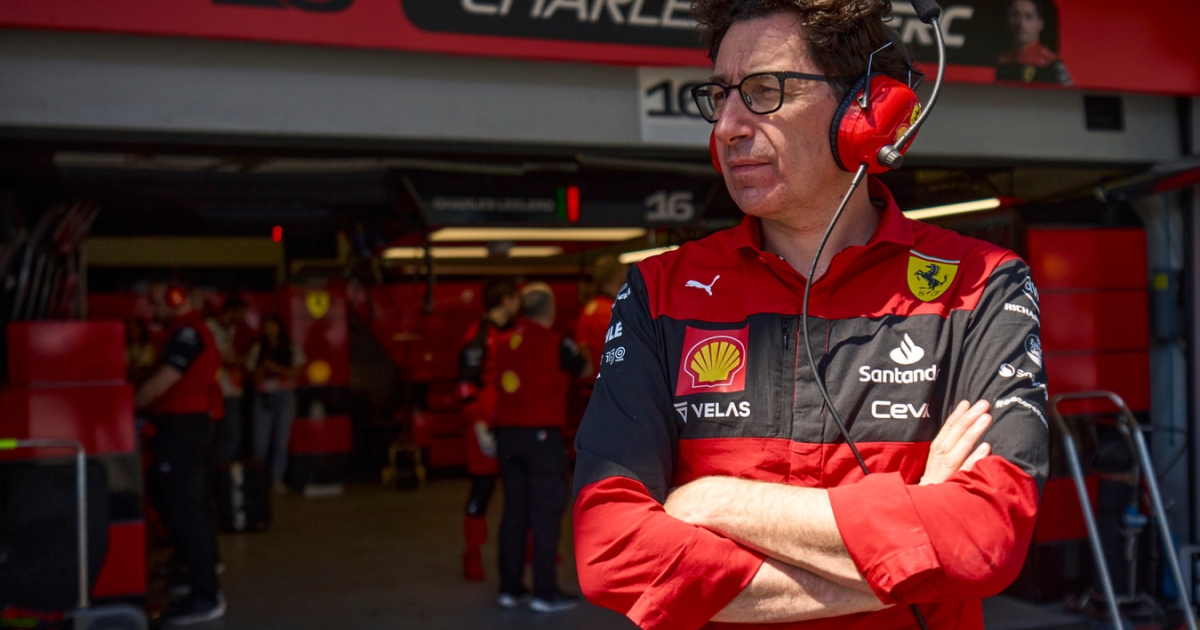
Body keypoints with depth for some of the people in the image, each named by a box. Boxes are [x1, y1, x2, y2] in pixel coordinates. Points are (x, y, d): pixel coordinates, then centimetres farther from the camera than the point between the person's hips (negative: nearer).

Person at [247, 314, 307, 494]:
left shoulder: (292, 349, 7)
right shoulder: (257, 349, 10)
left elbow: (295, 372, 2)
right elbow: (253, 373, 9)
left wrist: (277, 368, -12)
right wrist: (262, 368, -11)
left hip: (285, 396, 0)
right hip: (263, 396, 1)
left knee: (281, 439, -2)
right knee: (261, 440, -5)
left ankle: (277, 479, 3)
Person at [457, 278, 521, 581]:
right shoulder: (479, 337, -12)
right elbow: (468, 385, -17)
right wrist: (480, 428, -20)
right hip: (488, 428, -7)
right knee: (482, 491, 0)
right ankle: (473, 557, 11)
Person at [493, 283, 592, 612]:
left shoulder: (506, 343, 8)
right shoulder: (555, 343, -7)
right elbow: (586, 370, 9)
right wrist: (580, 354, 29)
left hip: (507, 434, 6)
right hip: (541, 435, -6)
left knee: (514, 510, 12)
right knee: (546, 512, 0)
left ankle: (510, 588, 18)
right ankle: (545, 592, 1)